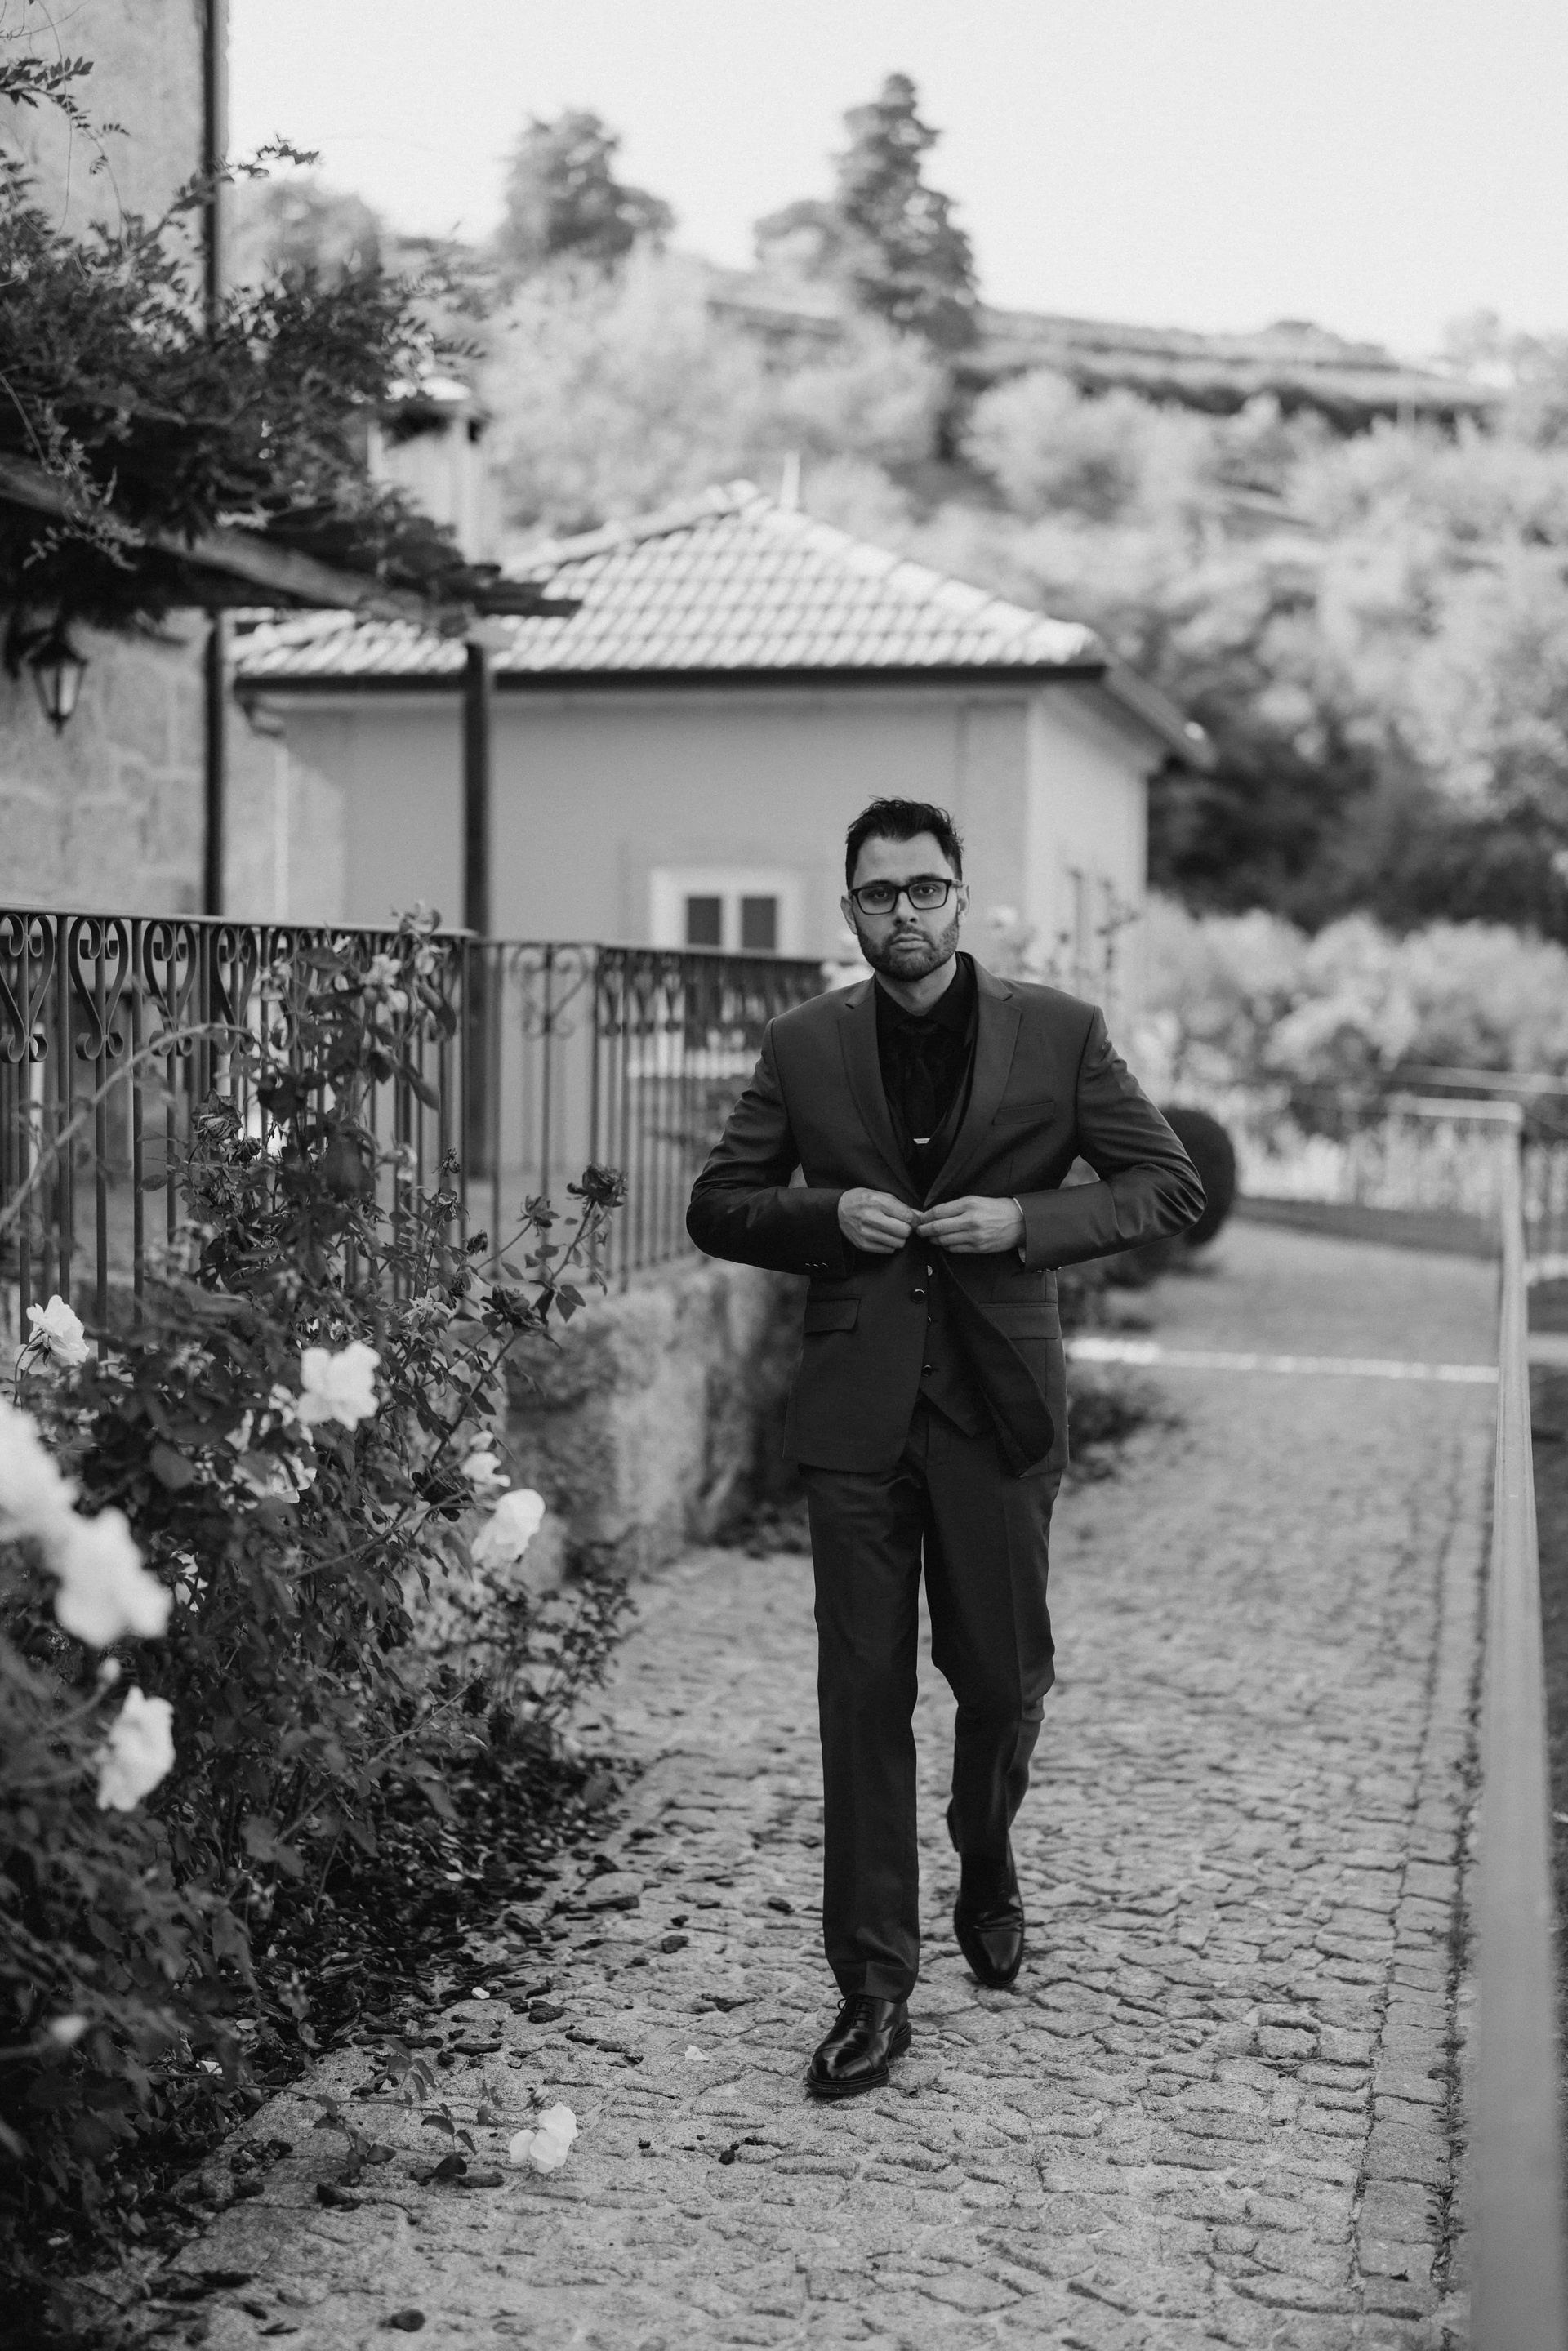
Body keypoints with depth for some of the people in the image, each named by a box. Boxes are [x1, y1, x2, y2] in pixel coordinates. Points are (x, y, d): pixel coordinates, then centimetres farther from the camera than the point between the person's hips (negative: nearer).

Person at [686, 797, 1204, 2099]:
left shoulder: (1058, 1033, 1)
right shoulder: (804, 1046, 5)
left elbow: (1172, 1184, 3)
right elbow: (717, 1206, 10)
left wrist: (1025, 1221, -12)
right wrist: (829, 1215, -10)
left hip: (999, 1405, 0)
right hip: (858, 1412, 1)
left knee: (1004, 1673, 8)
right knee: (864, 1695, 0)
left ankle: (986, 1856, 41)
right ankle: (875, 1988, 8)